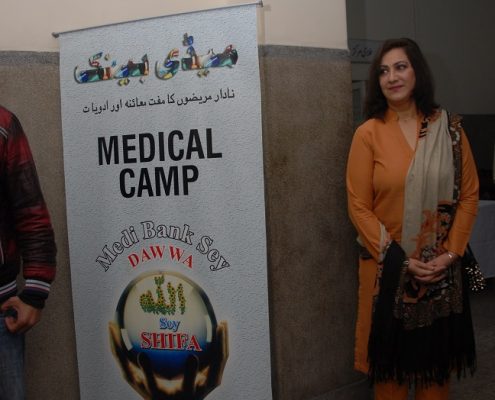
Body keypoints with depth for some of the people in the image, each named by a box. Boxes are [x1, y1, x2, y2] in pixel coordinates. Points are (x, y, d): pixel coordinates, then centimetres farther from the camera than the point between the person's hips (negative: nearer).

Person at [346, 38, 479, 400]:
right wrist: (399, 259, -12)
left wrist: (450, 253, -6)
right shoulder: (368, 133, -6)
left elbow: (469, 194, 3)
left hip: (441, 269, 2)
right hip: (388, 268, -2)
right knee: (391, 352, 10)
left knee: (437, 351, 14)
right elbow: (359, 207, -7)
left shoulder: (449, 128, 1)